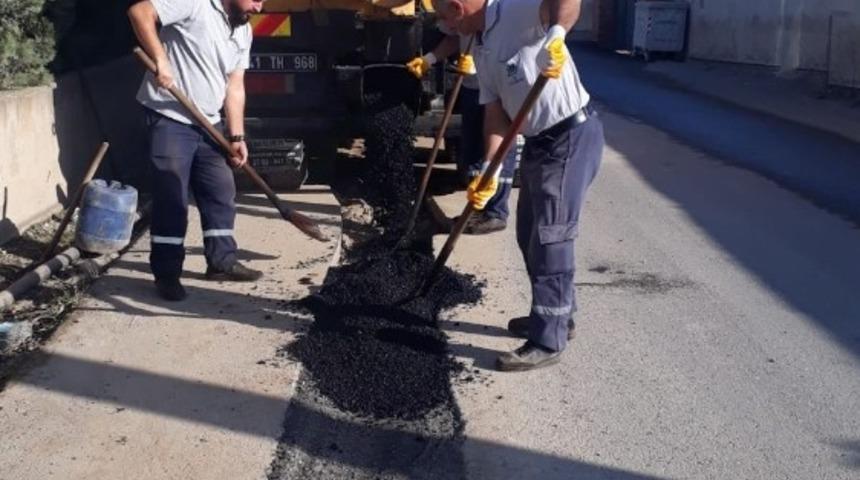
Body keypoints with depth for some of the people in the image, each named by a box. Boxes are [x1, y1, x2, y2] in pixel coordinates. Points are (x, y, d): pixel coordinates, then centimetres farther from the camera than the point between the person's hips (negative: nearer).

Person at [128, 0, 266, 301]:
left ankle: (222, 262, 23)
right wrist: (160, 60, -26)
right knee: (171, 199, -4)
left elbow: (235, 86, 12)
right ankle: (166, 274, 5)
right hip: (170, 118, -8)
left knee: (221, 194, 10)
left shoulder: (243, 31, 12)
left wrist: (237, 136, 7)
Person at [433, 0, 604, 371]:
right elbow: (496, 115, 6)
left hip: (572, 135, -10)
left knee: (551, 238, -5)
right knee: (530, 235, 17)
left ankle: (548, 342, 5)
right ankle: (557, 315, 34)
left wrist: (555, 37, -49)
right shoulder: (482, 51, 10)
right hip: (539, 141, 10)